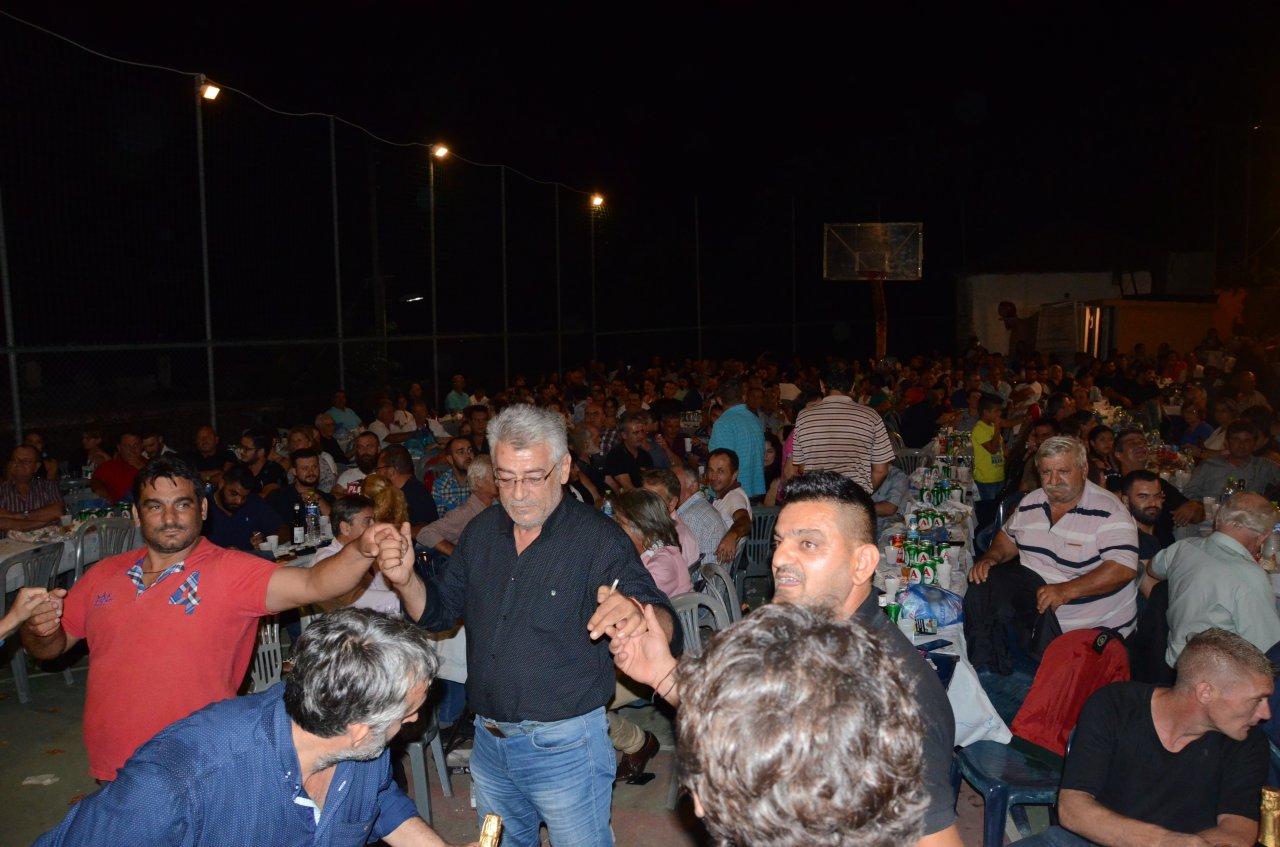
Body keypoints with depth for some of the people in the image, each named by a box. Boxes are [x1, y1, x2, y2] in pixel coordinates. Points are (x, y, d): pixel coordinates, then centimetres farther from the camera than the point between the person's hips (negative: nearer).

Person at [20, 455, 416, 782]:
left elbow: (311, 584, -25)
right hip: (111, 774, 4)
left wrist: (362, 550, -44)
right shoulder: (103, 575, 4)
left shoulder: (229, 572, -11)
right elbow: (49, 647, 15)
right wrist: (42, 630, -9)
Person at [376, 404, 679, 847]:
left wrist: (636, 614, -49)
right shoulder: (481, 531, 1)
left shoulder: (599, 537, -17)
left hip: (564, 746, -5)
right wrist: (406, 580, -13)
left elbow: (666, 629, -25)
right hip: (488, 740, 6)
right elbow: (438, 612, 9)